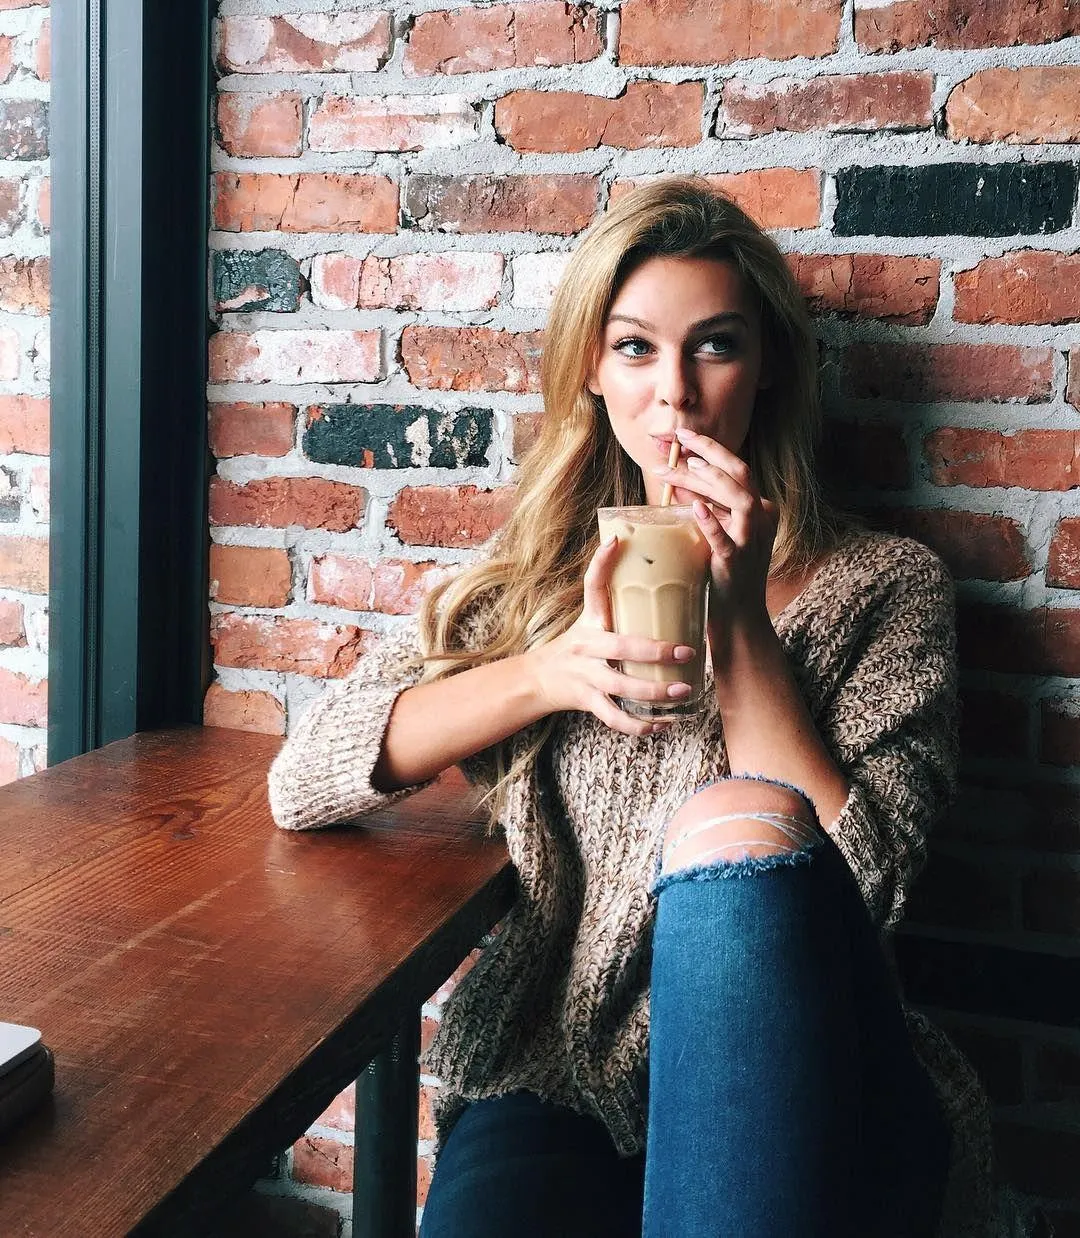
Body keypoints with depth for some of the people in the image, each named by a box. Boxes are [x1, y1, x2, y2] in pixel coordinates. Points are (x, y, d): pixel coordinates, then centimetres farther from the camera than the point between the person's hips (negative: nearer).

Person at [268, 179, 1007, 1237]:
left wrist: (739, 630, -11)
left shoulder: (883, 586, 5)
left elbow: (858, 885, -6)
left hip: (798, 1099, 1)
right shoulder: (534, 575, 11)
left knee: (738, 824, -31)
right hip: (552, 1084, 0)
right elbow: (300, 782, 2)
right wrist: (546, 674, -11)